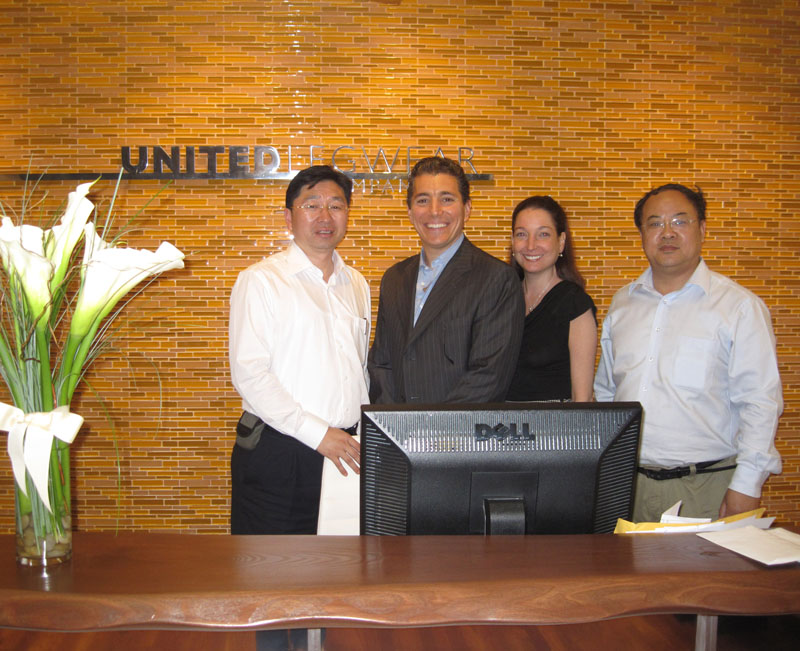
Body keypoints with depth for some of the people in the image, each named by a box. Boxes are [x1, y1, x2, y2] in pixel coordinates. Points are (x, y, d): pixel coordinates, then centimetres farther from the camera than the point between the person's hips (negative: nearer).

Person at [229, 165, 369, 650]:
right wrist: (318, 433, -16)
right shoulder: (261, 281, -5)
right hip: (278, 452, -5)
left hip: (344, 450, 5)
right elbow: (249, 374, -13)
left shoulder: (357, 285, 13)